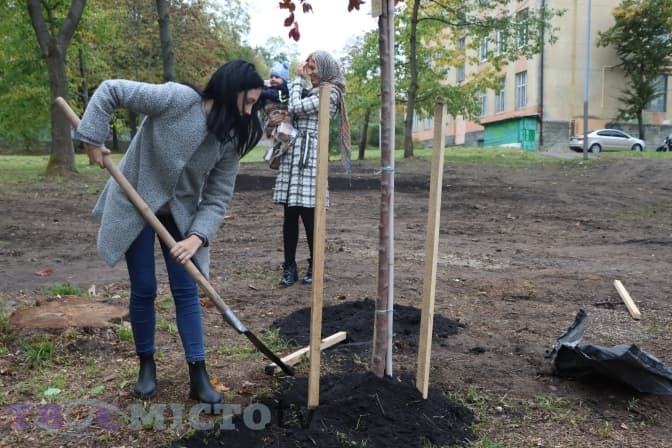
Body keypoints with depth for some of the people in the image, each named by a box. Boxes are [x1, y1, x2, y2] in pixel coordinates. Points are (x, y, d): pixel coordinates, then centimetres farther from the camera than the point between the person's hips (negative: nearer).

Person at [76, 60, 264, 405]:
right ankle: (147, 366, 23)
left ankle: (198, 376, 8)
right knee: (144, 290, 2)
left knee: (186, 290, 1)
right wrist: (93, 139, -20)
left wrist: (197, 237, -24)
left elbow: (217, 199, -10)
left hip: (180, 213, 4)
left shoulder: (231, 140, -11)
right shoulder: (177, 99, -24)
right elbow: (110, 91, -17)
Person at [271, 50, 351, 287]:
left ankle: (314, 267, 9)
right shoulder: (310, 91, 22)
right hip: (292, 154, 8)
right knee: (289, 214, 4)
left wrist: (298, 79, 2)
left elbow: (295, 107, -12)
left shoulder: (330, 94, -4)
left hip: (310, 154, -8)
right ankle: (289, 267, 9)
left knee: (308, 214, -5)